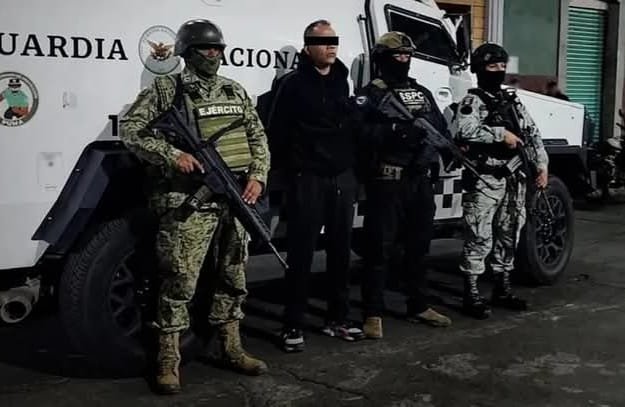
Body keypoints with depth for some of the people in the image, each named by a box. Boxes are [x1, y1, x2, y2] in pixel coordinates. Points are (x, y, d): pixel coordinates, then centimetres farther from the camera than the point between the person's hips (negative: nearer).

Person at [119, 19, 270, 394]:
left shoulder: (236, 92, 16)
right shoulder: (165, 89, 1)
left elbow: (258, 138, 17)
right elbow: (130, 129, -5)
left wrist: (258, 176, 1)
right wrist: (171, 154, -17)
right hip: (189, 201, -5)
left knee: (234, 277, 13)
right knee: (180, 281, -6)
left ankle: (232, 349, 27)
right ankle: (169, 360, 6)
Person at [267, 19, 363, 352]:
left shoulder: (343, 82, 13)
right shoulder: (293, 84, -4)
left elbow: (353, 126, 16)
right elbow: (276, 132, -7)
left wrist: (352, 167, 9)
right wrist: (292, 169, -5)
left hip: (343, 179, 6)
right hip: (307, 180, -5)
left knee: (340, 251, 11)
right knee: (301, 254, -2)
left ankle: (337, 319, 22)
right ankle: (293, 325, 6)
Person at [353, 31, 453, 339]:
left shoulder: (423, 94, 19)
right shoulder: (370, 95, -1)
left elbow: (442, 130, 14)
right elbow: (361, 133, -17)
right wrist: (395, 132, -27)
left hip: (421, 180, 7)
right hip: (387, 181, -6)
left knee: (418, 246, 16)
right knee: (379, 248, -3)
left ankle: (418, 306, 30)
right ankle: (373, 314, 5)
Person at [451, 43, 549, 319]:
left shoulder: (513, 102, 17)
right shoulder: (472, 102, -6)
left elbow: (533, 134, 17)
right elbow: (463, 130, -26)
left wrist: (542, 165, 5)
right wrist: (501, 134, -23)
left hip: (514, 180, 7)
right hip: (484, 181, -7)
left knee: (508, 236, 14)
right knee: (479, 239, -6)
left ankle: (502, 290, 26)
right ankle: (471, 295, 1)